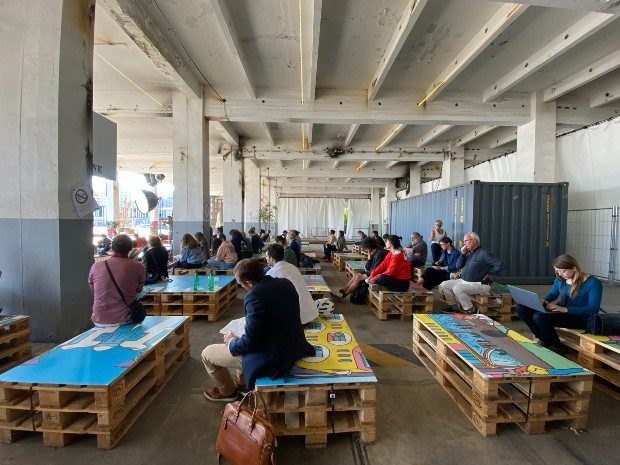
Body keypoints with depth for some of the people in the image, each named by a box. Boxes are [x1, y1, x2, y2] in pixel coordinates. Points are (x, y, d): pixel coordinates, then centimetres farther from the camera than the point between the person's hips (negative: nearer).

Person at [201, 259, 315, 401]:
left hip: (270, 360, -8)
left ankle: (227, 392, 34)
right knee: (240, 337, 33)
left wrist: (232, 341, -1)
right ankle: (242, 383, 49)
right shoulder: (286, 283, -4)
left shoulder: (255, 295, -28)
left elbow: (250, 342, -23)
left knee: (207, 353, 10)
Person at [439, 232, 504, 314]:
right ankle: (452, 306, 9)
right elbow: (458, 266, 7)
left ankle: (471, 311, -13)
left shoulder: (484, 253, -12)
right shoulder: (468, 253, 12)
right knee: (444, 285, 0)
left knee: (457, 289, -30)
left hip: (479, 284, -8)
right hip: (463, 281, 8)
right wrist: (463, 254, -2)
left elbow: (500, 265, -17)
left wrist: (488, 274, -10)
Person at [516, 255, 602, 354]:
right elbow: (552, 293, 18)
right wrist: (544, 300, -6)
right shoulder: (560, 279, 4)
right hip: (560, 311, 7)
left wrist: (565, 309, -29)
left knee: (539, 317, -33)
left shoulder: (593, 283, -14)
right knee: (521, 307, -11)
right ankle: (545, 339, -1)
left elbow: (593, 309, -20)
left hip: (579, 318, -7)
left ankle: (558, 347, -7)